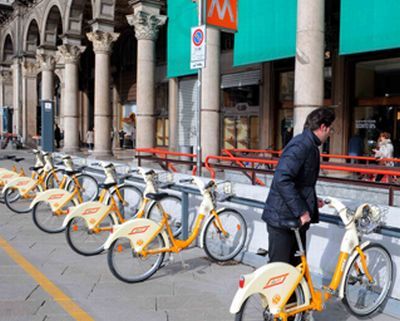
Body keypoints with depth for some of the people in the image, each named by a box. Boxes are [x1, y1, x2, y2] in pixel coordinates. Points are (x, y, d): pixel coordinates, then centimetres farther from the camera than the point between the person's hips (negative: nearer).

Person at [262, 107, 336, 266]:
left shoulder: (310, 146, 14)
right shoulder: (301, 145, -19)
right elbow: (282, 180, -30)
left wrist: (312, 201, 11)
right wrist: (301, 211, -26)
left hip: (295, 218, 10)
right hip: (282, 218, -10)